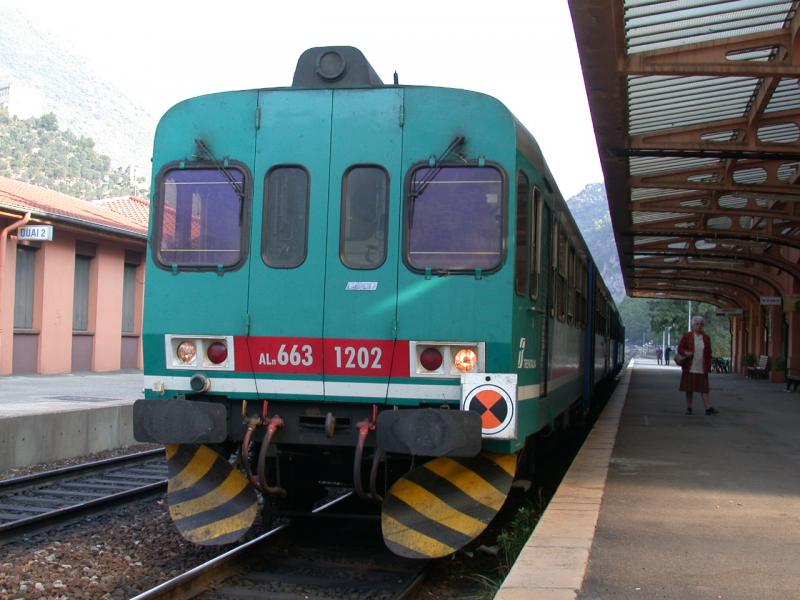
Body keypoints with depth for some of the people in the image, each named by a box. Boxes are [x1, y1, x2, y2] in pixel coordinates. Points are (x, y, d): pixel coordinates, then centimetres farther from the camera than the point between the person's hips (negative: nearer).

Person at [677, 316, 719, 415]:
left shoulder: (706, 338, 7)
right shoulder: (687, 336, 2)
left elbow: (708, 353, 9)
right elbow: (680, 348, 3)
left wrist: (708, 367, 3)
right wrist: (685, 353, -19)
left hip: (702, 369, 1)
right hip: (690, 368, -1)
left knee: (704, 389, -3)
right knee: (689, 389, 5)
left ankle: (708, 408, -7)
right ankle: (689, 408, 13)